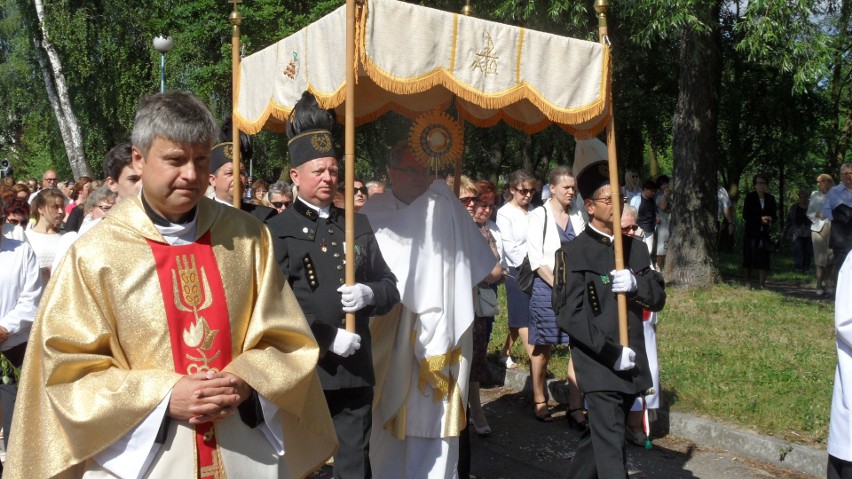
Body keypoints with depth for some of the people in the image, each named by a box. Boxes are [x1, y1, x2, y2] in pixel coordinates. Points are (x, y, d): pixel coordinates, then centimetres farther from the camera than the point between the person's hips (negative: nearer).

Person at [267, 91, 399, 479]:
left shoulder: (358, 225, 12)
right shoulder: (278, 232, -4)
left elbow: (390, 286, 12)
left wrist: (369, 294, -11)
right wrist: (327, 338, -17)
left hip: (356, 369, 4)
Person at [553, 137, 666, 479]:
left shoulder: (636, 249, 12)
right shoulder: (574, 253, -7)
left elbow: (658, 299, 12)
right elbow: (569, 314, -13)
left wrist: (636, 284, -11)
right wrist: (612, 352, -18)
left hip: (633, 366, 6)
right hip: (598, 366, -6)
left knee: (599, 438, 19)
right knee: (610, 447, -9)